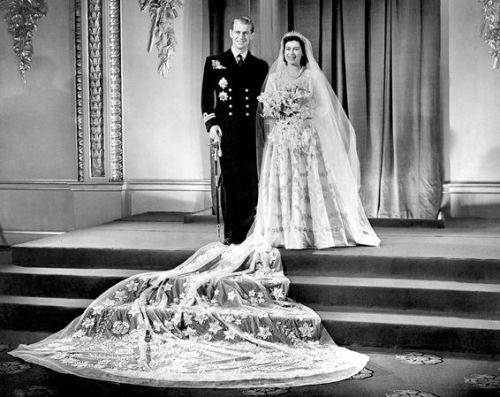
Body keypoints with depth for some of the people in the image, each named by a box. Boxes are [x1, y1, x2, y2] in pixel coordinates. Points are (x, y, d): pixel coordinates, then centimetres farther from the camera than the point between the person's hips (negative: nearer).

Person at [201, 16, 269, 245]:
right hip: (225, 132, -1)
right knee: (228, 183, 0)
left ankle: (244, 232, 9)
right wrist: (211, 123, -7)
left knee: (251, 183, -3)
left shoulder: (261, 67, 13)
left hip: (252, 134, 1)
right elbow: (206, 98, 7)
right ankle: (230, 233, 7)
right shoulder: (214, 63, 11)